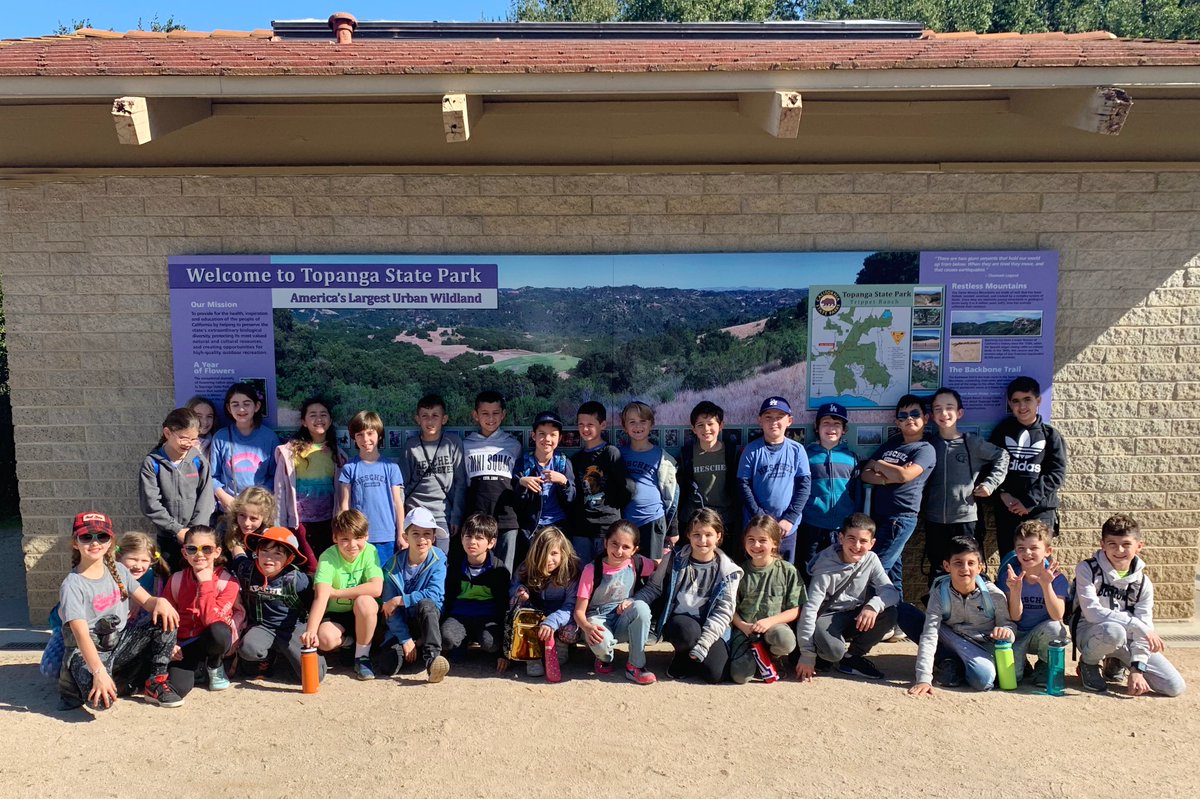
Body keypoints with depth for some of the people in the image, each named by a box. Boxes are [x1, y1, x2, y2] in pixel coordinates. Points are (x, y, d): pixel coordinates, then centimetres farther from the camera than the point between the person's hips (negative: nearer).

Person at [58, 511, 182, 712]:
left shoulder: (118, 570, 4)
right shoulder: (71, 586, -14)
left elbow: (147, 601, 2)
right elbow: (81, 634, -24)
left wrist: (160, 601, -24)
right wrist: (99, 671, -35)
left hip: (120, 645, 5)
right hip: (86, 653, -5)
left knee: (164, 617, -18)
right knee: (100, 701, -32)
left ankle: (157, 682, -7)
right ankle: (73, 682, 5)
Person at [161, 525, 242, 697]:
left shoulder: (228, 582, -12)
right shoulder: (176, 580, -2)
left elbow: (212, 620, -22)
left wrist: (206, 583, -21)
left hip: (212, 640, -1)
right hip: (184, 643, 1)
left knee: (218, 632, -39)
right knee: (177, 688, -27)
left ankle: (214, 666, -2)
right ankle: (196, 666, 11)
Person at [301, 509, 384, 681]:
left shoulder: (370, 552, -16)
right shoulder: (328, 557, -20)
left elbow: (376, 589, -29)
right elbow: (320, 597, -32)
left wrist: (335, 592, -26)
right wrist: (311, 630, -48)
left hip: (363, 614, 0)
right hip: (334, 614, 0)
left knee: (365, 601, -33)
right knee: (325, 639, -30)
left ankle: (362, 656, -13)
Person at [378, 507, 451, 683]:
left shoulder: (438, 560, -10)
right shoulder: (393, 566, -9)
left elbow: (434, 595, -21)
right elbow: (389, 609, -10)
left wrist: (400, 600, -22)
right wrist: (406, 639, -17)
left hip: (429, 618, -1)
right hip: (402, 624, 1)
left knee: (426, 604, -35)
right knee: (389, 666, -21)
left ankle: (432, 656, -38)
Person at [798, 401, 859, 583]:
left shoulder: (851, 457, 6)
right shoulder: (806, 454, 2)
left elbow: (858, 494, 10)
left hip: (844, 529, 2)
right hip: (811, 528, -1)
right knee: (808, 576, 6)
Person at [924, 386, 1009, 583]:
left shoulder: (972, 442, -3)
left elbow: (1002, 457, 8)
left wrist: (990, 483, 0)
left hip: (966, 518, -2)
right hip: (934, 520, 3)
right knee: (937, 571, 12)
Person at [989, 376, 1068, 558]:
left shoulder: (1051, 435, 6)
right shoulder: (1002, 431, 10)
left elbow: (1057, 473, -2)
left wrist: (1028, 501, -11)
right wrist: (1003, 494, -10)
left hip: (1040, 510, -1)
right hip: (1007, 509, 2)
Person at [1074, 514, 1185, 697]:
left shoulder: (1143, 583, -1)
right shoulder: (1087, 569, -14)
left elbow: (1144, 627, -6)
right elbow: (1092, 612, -24)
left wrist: (1137, 669, -15)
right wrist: (1138, 626, -29)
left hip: (1127, 638, 5)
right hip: (1091, 633, -5)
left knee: (1175, 687, -8)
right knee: (1113, 631, -40)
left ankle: (1115, 664, 19)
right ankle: (1088, 663, -6)